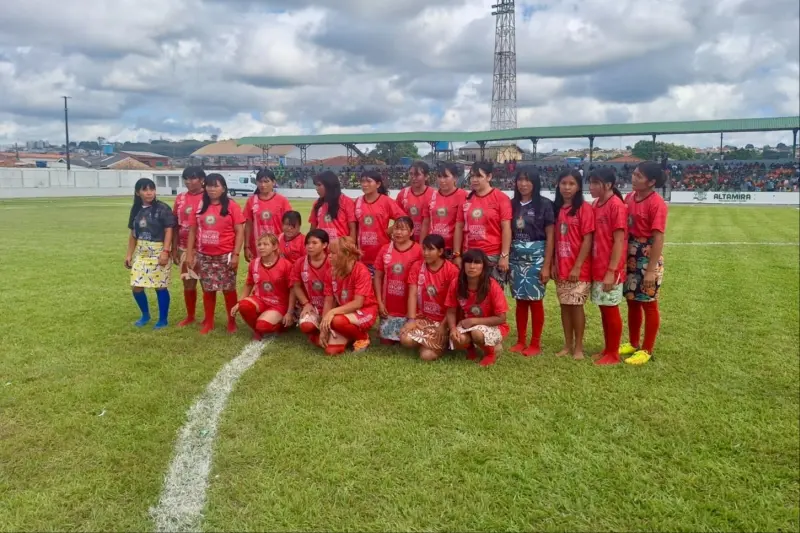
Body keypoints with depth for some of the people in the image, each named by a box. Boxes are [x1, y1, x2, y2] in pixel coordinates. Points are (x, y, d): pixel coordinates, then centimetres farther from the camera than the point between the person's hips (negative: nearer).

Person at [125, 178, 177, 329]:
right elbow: (133, 234, 14)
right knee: (137, 287, 5)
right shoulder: (136, 210, 8)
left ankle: (163, 320, 15)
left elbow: (169, 231, -12)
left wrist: (165, 251, -19)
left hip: (158, 252, -5)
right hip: (141, 252, 5)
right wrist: (129, 254, 13)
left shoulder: (162, 208, -9)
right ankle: (145, 315, 28)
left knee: (160, 286, 1)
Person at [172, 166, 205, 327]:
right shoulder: (180, 198, 8)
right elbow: (176, 225, 11)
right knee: (188, 284, 13)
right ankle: (190, 316, 28)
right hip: (185, 248, 5)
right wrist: (174, 249, 9)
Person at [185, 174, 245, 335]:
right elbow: (193, 231, 10)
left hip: (225, 256, -3)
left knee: (228, 289, 5)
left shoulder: (231, 206, -5)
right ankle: (208, 322, 22)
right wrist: (189, 253, 5)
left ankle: (232, 321, 17)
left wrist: (236, 254, -12)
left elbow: (240, 232, -6)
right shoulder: (200, 206, 7)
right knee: (208, 289, 10)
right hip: (204, 256, 4)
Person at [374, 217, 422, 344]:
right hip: (388, 307, 3)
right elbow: (378, 277, 6)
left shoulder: (418, 251, -9)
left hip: (408, 308, -3)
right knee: (385, 342, 9)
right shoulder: (385, 250, 3)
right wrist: (380, 302, 0)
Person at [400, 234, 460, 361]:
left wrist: (443, 326, -16)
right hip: (422, 317, 4)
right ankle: (430, 342, 6)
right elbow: (412, 295, -5)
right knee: (405, 339, -26)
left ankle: (442, 342, 14)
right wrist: (411, 320, -16)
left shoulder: (452, 270, -11)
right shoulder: (417, 267, 1)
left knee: (427, 356, -20)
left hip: (443, 319, -3)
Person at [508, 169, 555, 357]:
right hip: (516, 257, 4)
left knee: (535, 300, 2)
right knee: (520, 300, 9)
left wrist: (547, 265, -11)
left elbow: (550, 237, -6)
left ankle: (535, 344, 11)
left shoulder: (544, 204, -5)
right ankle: (520, 341, 19)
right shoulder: (512, 204, 6)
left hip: (536, 257, -4)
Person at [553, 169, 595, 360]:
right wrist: (553, 264, 5)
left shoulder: (584, 208, -10)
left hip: (578, 268, -5)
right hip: (561, 267, 6)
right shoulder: (557, 208, 8)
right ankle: (567, 345, 20)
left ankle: (578, 346, 12)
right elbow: (555, 239, 10)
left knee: (576, 306, -1)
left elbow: (587, 240, -13)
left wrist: (577, 267, -16)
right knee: (565, 305, 10)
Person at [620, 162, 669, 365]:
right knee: (632, 302, 16)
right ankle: (633, 343, 30)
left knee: (649, 304, 5)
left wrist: (651, 270, -20)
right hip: (630, 257, 7)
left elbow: (658, 238, -18)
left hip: (647, 259, -7)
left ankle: (647, 350, 16)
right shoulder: (629, 198, 5)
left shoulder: (657, 204, -16)